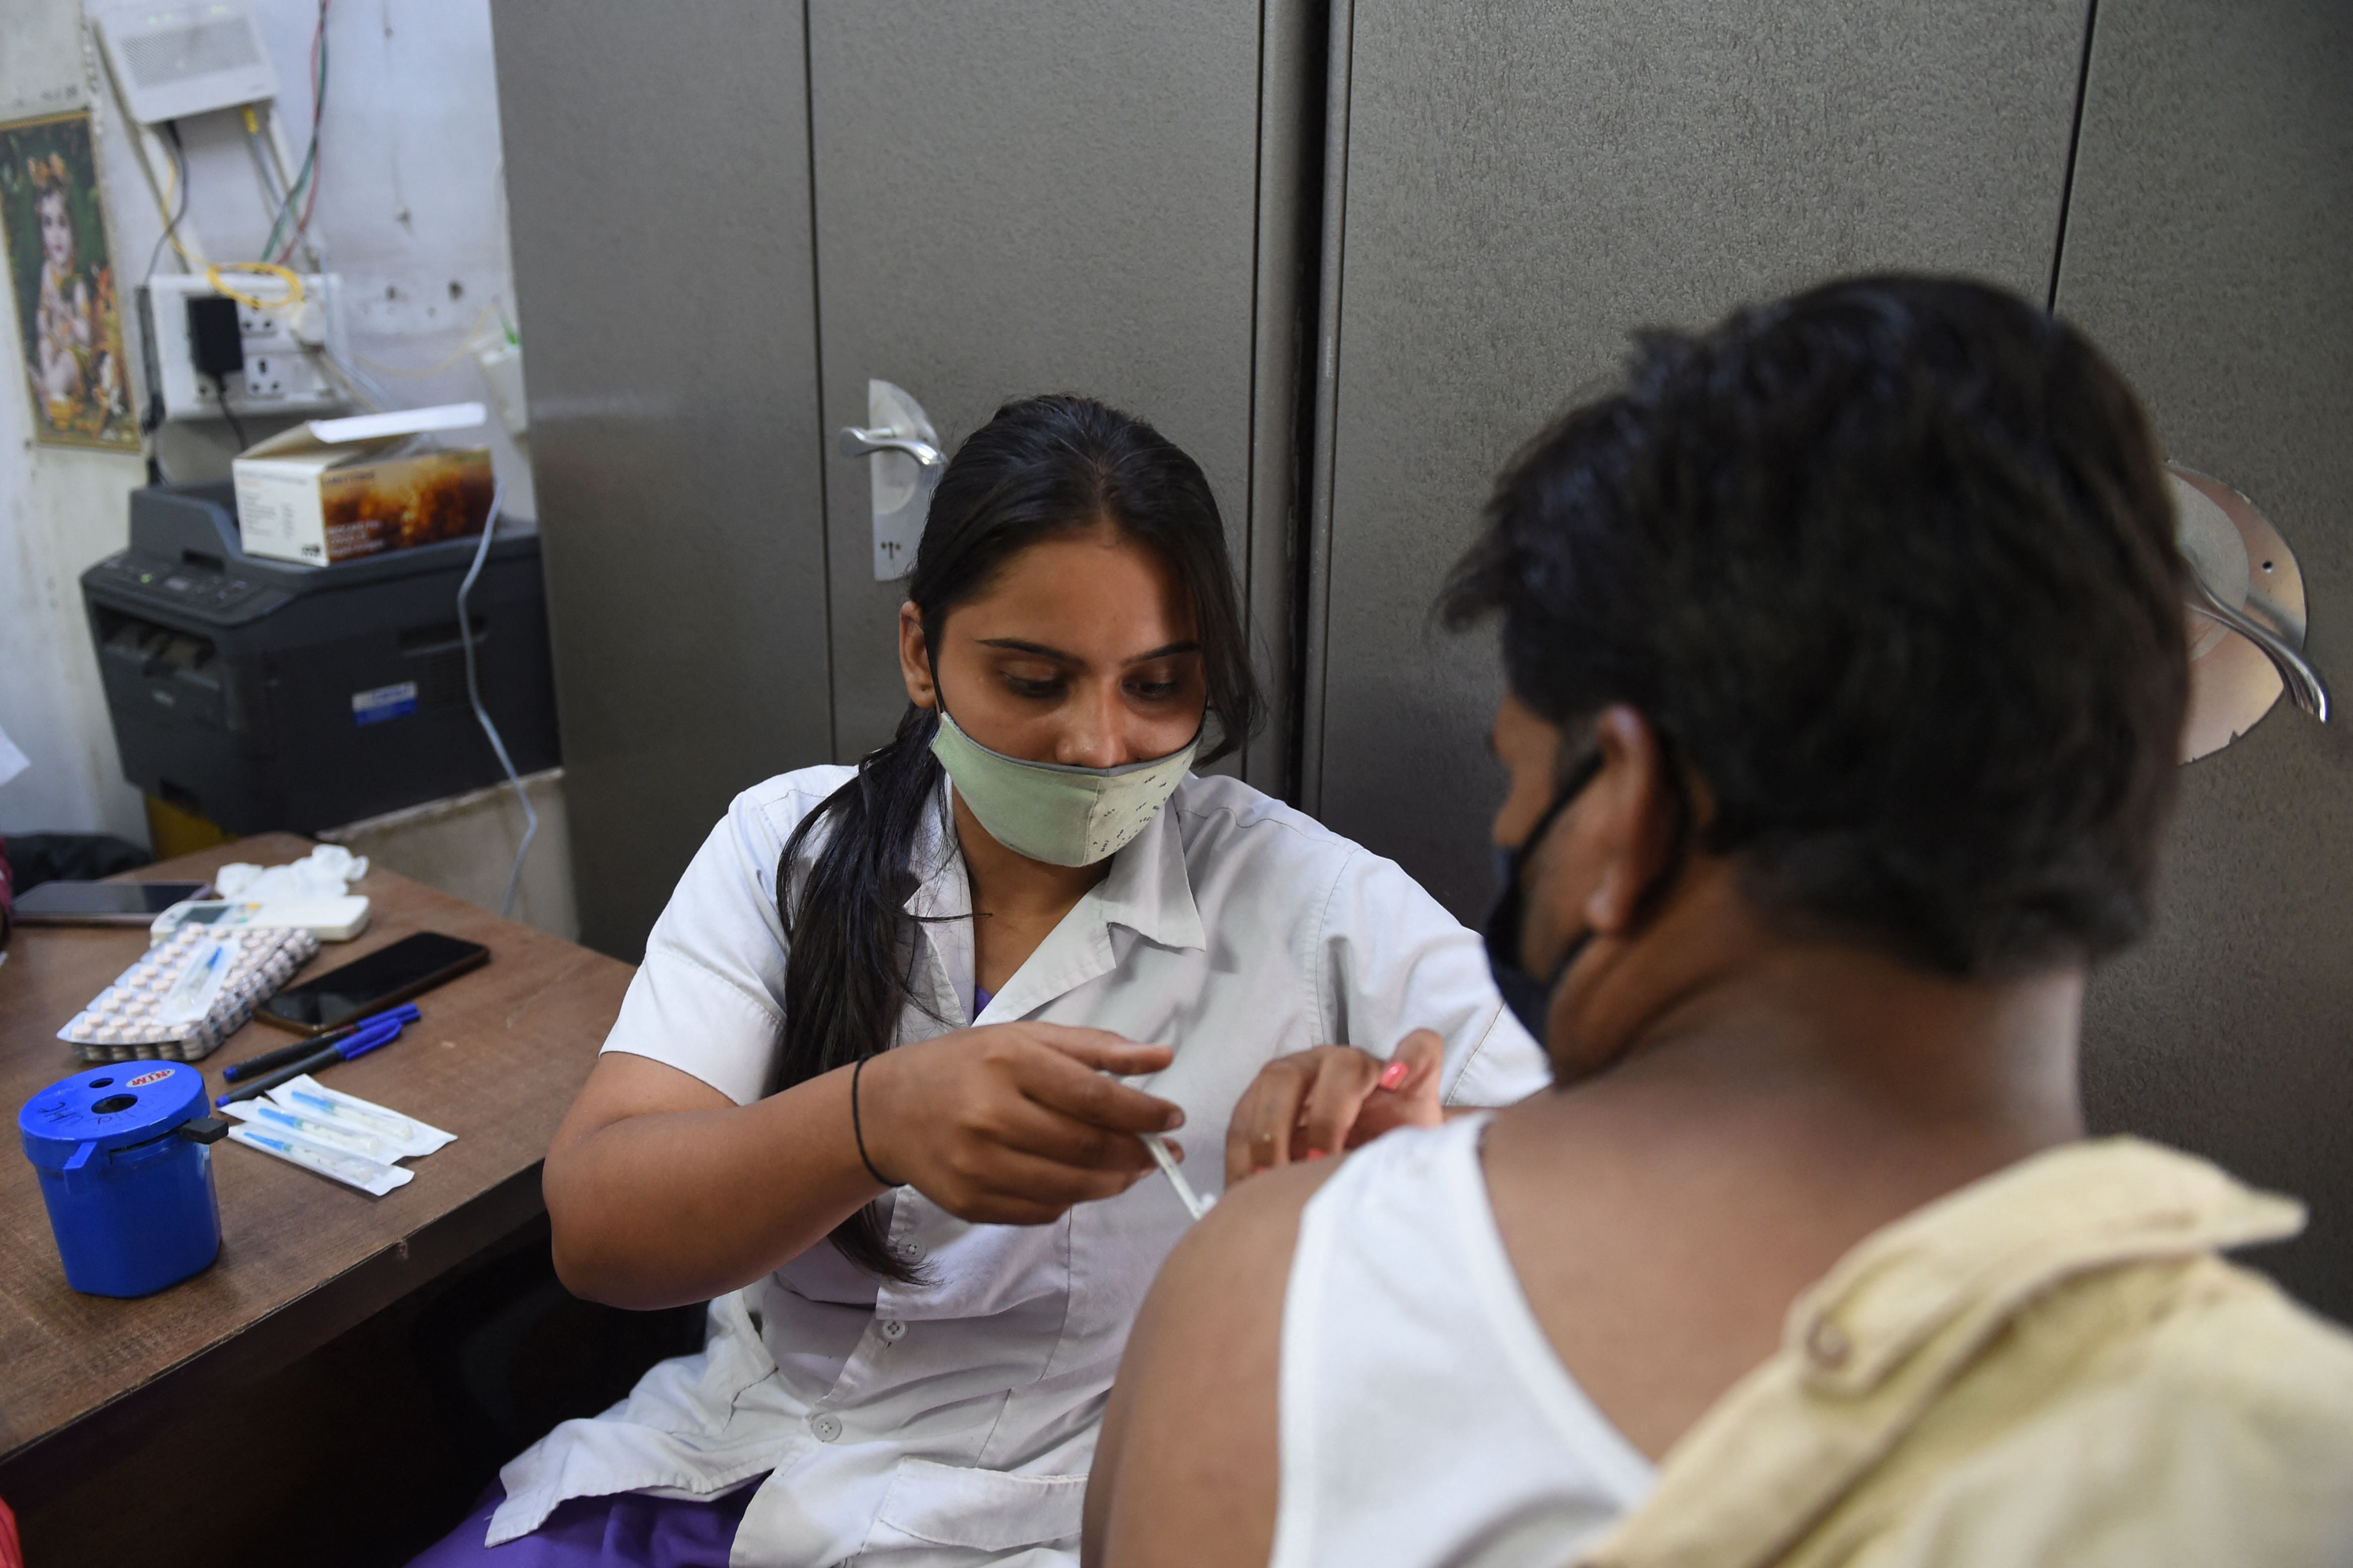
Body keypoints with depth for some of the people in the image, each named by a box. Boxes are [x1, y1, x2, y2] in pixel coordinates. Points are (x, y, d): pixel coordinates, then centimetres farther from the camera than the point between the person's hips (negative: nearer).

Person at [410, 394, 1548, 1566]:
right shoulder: (788, 846, -4)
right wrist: (876, 1119, -35)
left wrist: (1410, 1137, -36)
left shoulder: (1303, 899, -11)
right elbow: (592, 1230, -14)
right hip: (722, 1460, 2)